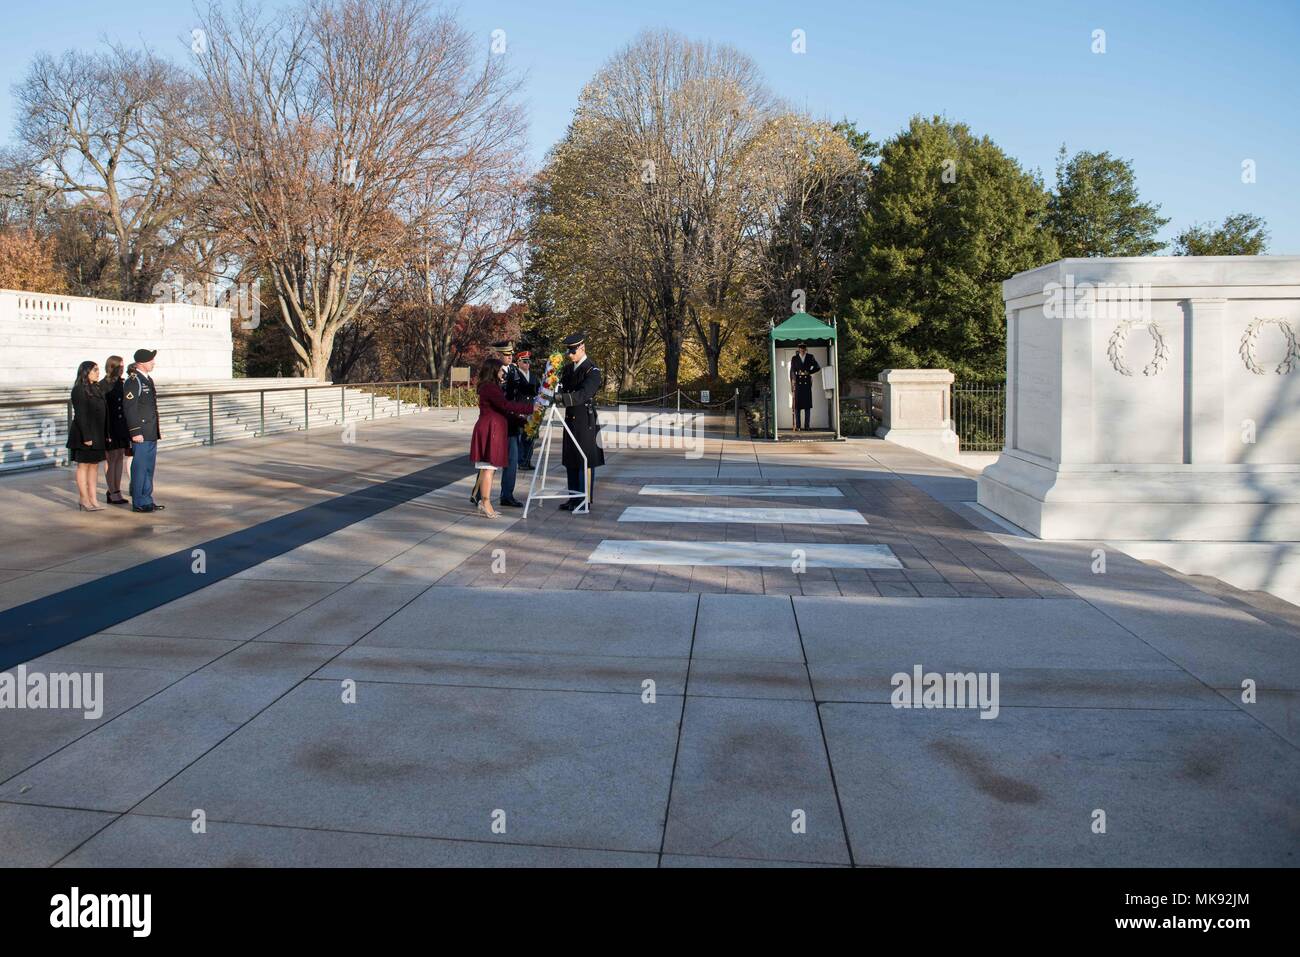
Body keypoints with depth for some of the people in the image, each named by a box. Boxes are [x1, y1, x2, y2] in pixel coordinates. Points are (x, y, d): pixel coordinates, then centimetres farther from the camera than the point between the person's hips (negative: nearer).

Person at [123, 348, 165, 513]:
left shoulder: (148, 380, 16)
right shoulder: (133, 381, -12)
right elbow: (129, 408, -17)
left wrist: (157, 430, 20)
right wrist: (135, 432, -20)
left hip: (151, 434, 9)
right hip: (141, 434, -9)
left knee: (149, 468, 14)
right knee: (140, 468, -3)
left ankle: (147, 500, 21)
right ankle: (139, 503, 3)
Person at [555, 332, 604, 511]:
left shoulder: (592, 371, -11)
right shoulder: (568, 368, 12)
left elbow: (583, 394, -24)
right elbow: (563, 388, 10)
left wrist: (562, 398, -33)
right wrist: (554, 394, -12)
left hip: (585, 421, -7)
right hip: (570, 420, 8)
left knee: (586, 461, -1)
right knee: (571, 461, 11)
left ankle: (586, 500, 6)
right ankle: (574, 498, 20)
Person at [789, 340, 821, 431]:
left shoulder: (811, 357, 11)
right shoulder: (794, 358, 8)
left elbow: (817, 368, 13)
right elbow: (792, 372, 6)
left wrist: (809, 372, 1)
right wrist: (792, 385, -1)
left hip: (807, 383, 1)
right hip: (798, 383, -1)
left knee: (807, 405, 0)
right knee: (797, 405, -4)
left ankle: (807, 425, 3)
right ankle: (797, 426, -4)